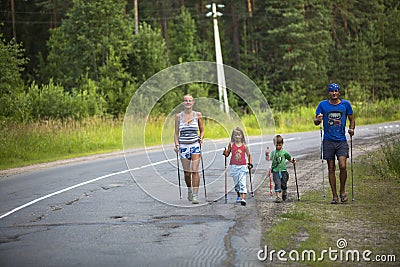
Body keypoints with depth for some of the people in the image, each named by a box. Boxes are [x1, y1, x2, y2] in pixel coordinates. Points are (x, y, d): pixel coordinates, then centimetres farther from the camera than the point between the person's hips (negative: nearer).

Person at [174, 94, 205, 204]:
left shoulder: (197, 115, 4)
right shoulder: (178, 116, 5)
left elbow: (202, 130, 11)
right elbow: (176, 133, 9)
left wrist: (201, 138, -8)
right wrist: (176, 145, -4)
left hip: (195, 145, -1)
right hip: (183, 146, 1)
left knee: (194, 170, -12)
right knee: (186, 172, 4)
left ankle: (195, 195, -12)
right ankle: (189, 190, 29)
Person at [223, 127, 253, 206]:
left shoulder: (244, 146, 1)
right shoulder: (231, 145, 2)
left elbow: (249, 155, 11)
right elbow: (227, 154, 8)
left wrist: (250, 164, 1)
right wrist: (225, 153, -14)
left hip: (243, 166, -2)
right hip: (234, 166, 2)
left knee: (242, 183, -12)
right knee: (236, 183, 11)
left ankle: (243, 198, -20)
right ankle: (239, 196, 31)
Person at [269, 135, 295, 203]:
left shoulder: (284, 152, 3)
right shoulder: (273, 152, 5)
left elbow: (290, 158, 13)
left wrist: (293, 161, -4)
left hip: (283, 171, 0)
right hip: (275, 171, 0)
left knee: (283, 184, 7)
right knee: (277, 184, -12)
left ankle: (284, 194, 34)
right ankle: (278, 197, -12)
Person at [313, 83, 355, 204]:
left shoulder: (346, 104, 5)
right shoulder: (323, 105, 4)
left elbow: (352, 119, 14)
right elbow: (316, 121, 8)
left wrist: (351, 128, -6)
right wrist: (318, 119, -16)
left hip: (341, 141, 0)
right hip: (328, 141, 1)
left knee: (342, 166, -14)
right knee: (331, 169, 2)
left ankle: (342, 191, 7)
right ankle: (334, 196, 9)